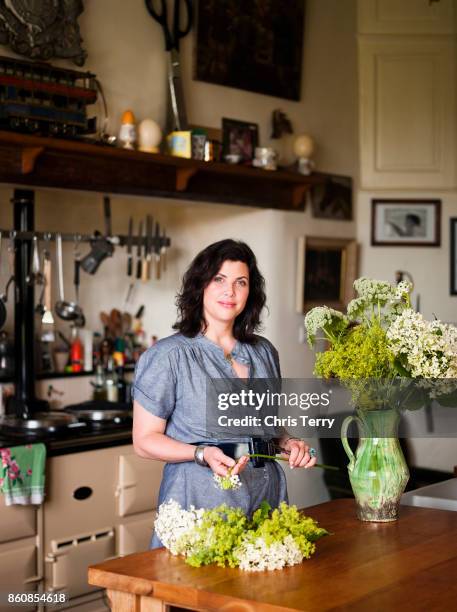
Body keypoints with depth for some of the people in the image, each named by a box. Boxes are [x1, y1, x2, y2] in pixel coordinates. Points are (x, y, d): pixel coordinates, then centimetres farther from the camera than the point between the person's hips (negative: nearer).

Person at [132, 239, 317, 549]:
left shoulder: (264, 352, 11)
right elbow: (145, 440, -6)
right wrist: (203, 454, -20)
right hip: (201, 497, -5)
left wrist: (289, 443, 2)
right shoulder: (169, 355, -7)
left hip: (266, 494, 5)